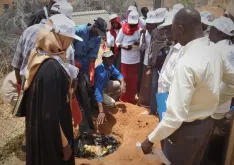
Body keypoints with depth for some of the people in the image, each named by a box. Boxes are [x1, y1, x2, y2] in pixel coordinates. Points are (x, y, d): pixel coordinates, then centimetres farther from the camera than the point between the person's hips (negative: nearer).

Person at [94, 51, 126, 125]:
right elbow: (98, 91, -44)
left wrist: (122, 83, -20)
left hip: (104, 85, 8)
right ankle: (96, 104, 1)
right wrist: (101, 112, -52)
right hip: (97, 89, -8)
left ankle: (110, 99, 11)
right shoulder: (101, 72, -36)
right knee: (111, 103, -26)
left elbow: (118, 74, 6)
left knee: (120, 84, 0)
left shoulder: (110, 66, -11)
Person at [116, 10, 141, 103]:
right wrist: (124, 47, -15)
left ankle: (132, 97, 26)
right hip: (125, 59, 0)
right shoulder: (123, 29, -3)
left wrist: (138, 44, -23)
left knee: (134, 79, 11)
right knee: (125, 78, 10)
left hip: (135, 60, 1)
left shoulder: (139, 30, -4)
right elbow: (117, 42, 1)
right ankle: (124, 97, 24)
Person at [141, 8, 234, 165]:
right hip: (207, 123, 8)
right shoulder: (213, 50, -4)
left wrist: (151, 140, -20)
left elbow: (176, 115, -31)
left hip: (187, 129, -8)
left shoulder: (187, 63, -31)